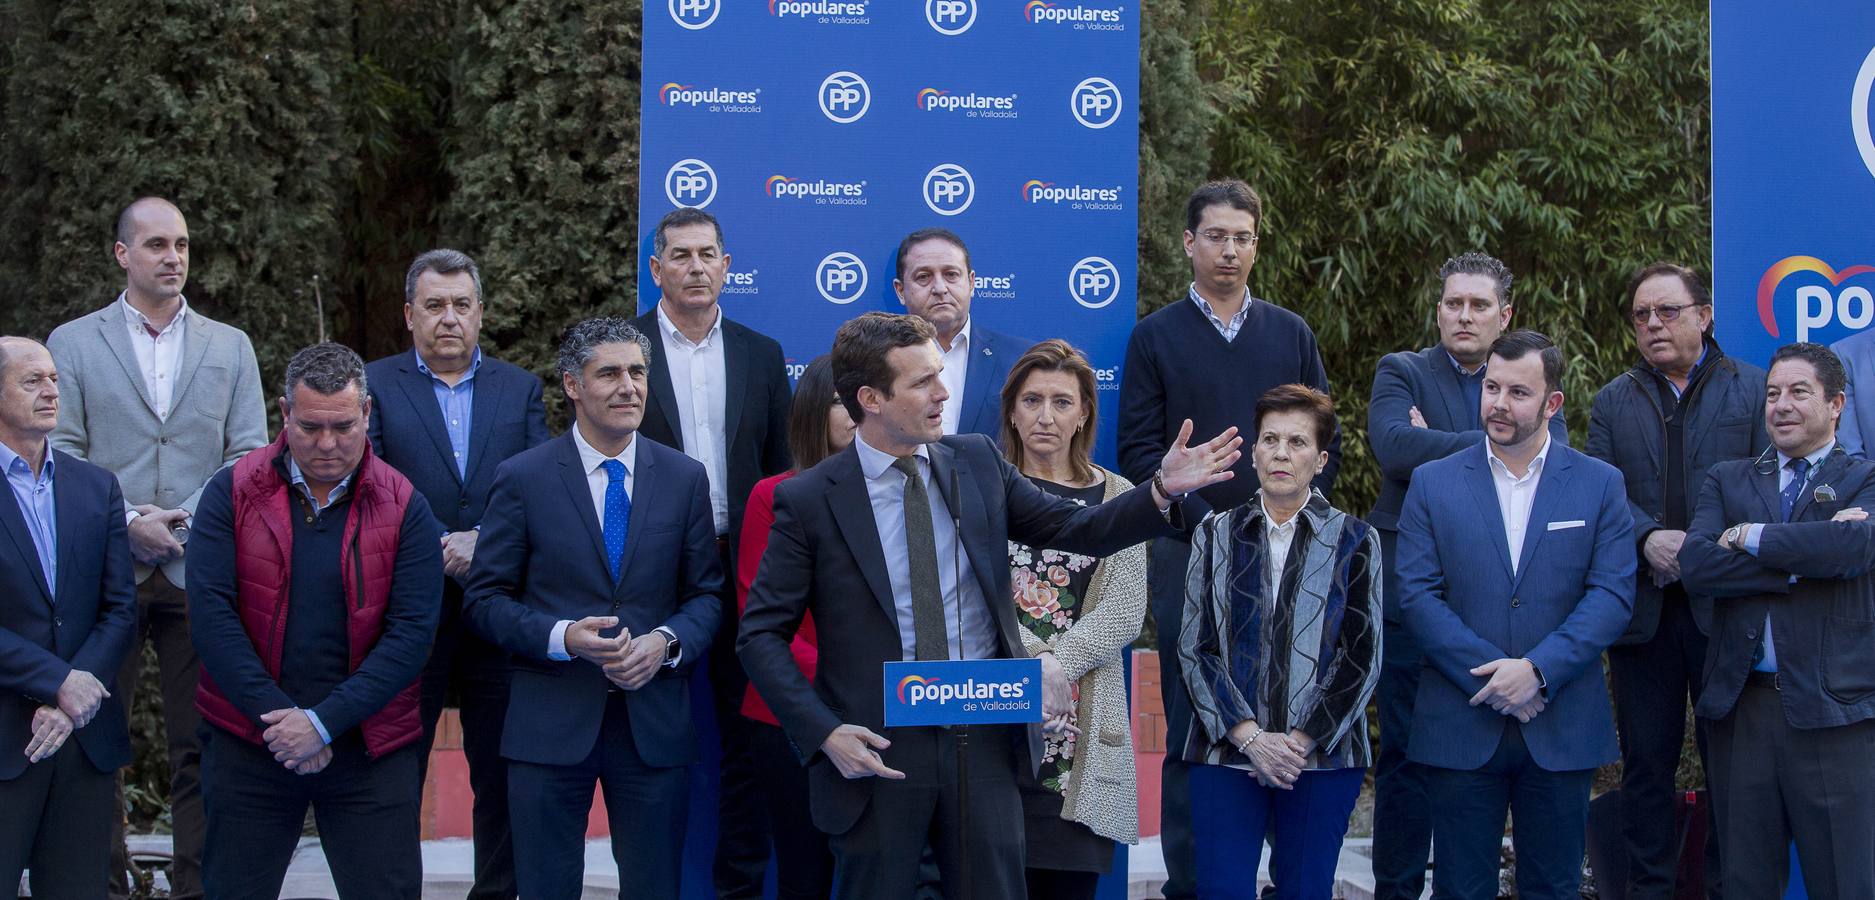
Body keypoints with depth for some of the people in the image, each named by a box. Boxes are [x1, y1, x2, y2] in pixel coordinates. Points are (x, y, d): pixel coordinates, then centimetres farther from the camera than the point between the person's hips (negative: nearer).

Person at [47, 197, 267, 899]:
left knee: (201, 746, 1)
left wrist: (185, 522, -8)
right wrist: (126, 520, -11)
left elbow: (249, 455, 6)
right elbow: (62, 455, 1)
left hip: (200, 572, 1)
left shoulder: (231, 346, 12)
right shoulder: (73, 342, 7)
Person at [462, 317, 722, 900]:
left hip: (655, 722, 2)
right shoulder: (523, 478, -1)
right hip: (550, 723, -2)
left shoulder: (685, 478, 6)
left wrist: (666, 642, -12)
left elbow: (707, 594, 9)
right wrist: (561, 637, -17)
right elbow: (484, 599, -1)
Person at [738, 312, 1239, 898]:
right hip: (876, 750, -3)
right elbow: (761, 635, -4)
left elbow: (1078, 530, 6)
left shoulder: (978, 463, 5)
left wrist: (1164, 490, -11)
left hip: (984, 740, 3)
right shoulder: (809, 501, -6)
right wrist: (824, 732, -15)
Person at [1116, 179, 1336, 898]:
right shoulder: (1155, 338, 6)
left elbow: (1325, 437, 12)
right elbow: (1137, 448, 0)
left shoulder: (1291, 334, 14)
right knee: (1189, 722, 0)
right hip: (1187, 552, -2)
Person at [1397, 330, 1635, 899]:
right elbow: (1417, 595, -3)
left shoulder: (1600, 485, 5)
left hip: (1562, 731, 1)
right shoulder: (1434, 483, 4)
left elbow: (1613, 594, -4)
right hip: (1460, 725, 0)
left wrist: (1537, 671, -16)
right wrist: (1489, 676, -14)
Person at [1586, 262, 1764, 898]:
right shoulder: (1613, 400, 13)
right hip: (1641, 603, 2)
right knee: (1646, 760, 8)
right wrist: (1648, 539, -16)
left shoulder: (1755, 389, 6)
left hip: (1725, 606, -2)